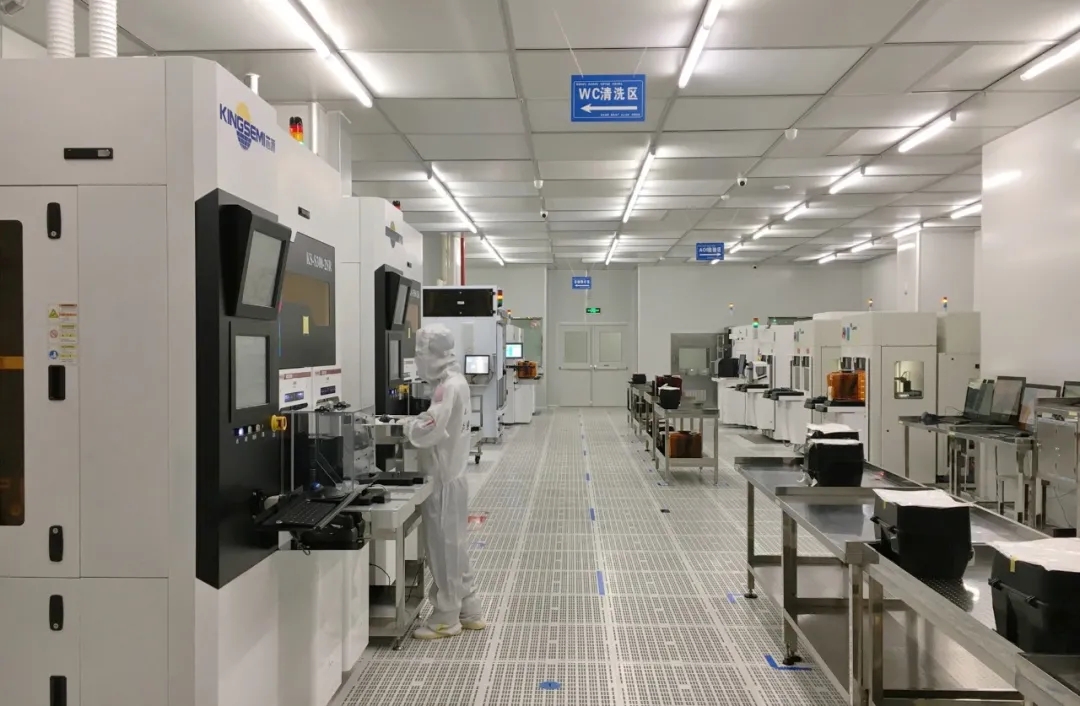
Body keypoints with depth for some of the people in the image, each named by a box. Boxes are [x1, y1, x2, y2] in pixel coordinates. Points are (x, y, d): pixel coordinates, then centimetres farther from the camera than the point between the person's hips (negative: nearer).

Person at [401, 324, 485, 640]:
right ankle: (468, 612, 28)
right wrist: (417, 423, 1)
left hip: (443, 482, -10)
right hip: (450, 477, 10)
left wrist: (408, 424, -9)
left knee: (444, 550, 2)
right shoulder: (455, 382, 10)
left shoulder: (448, 388, -22)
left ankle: (446, 619, 15)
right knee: (454, 548, 17)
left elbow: (427, 432, -27)